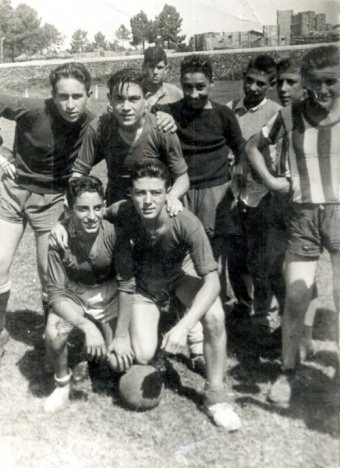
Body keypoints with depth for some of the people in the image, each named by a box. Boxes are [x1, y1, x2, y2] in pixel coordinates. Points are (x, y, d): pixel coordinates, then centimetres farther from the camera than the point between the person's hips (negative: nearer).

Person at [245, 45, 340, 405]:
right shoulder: (290, 116, 1)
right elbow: (253, 147, 13)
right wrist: (269, 180, 1)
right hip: (303, 214, 1)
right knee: (296, 298, 1)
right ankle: (288, 371, 21)